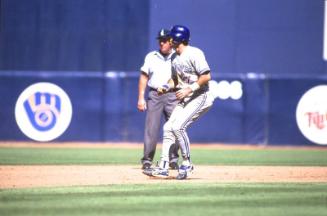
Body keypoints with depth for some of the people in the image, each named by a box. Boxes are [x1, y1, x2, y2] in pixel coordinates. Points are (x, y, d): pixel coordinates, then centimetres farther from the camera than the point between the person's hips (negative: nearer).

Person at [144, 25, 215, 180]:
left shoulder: (194, 54, -16)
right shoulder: (174, 58, 12)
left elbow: (206, 76, -21)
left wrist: (189, 89, -25)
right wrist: (167, 87, 3)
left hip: (200, 97, -9)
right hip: (184, 99, 9)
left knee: (178, 126, -21)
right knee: (168, 128, 2)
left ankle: (187, 163, -9)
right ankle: (163, 168, 5)